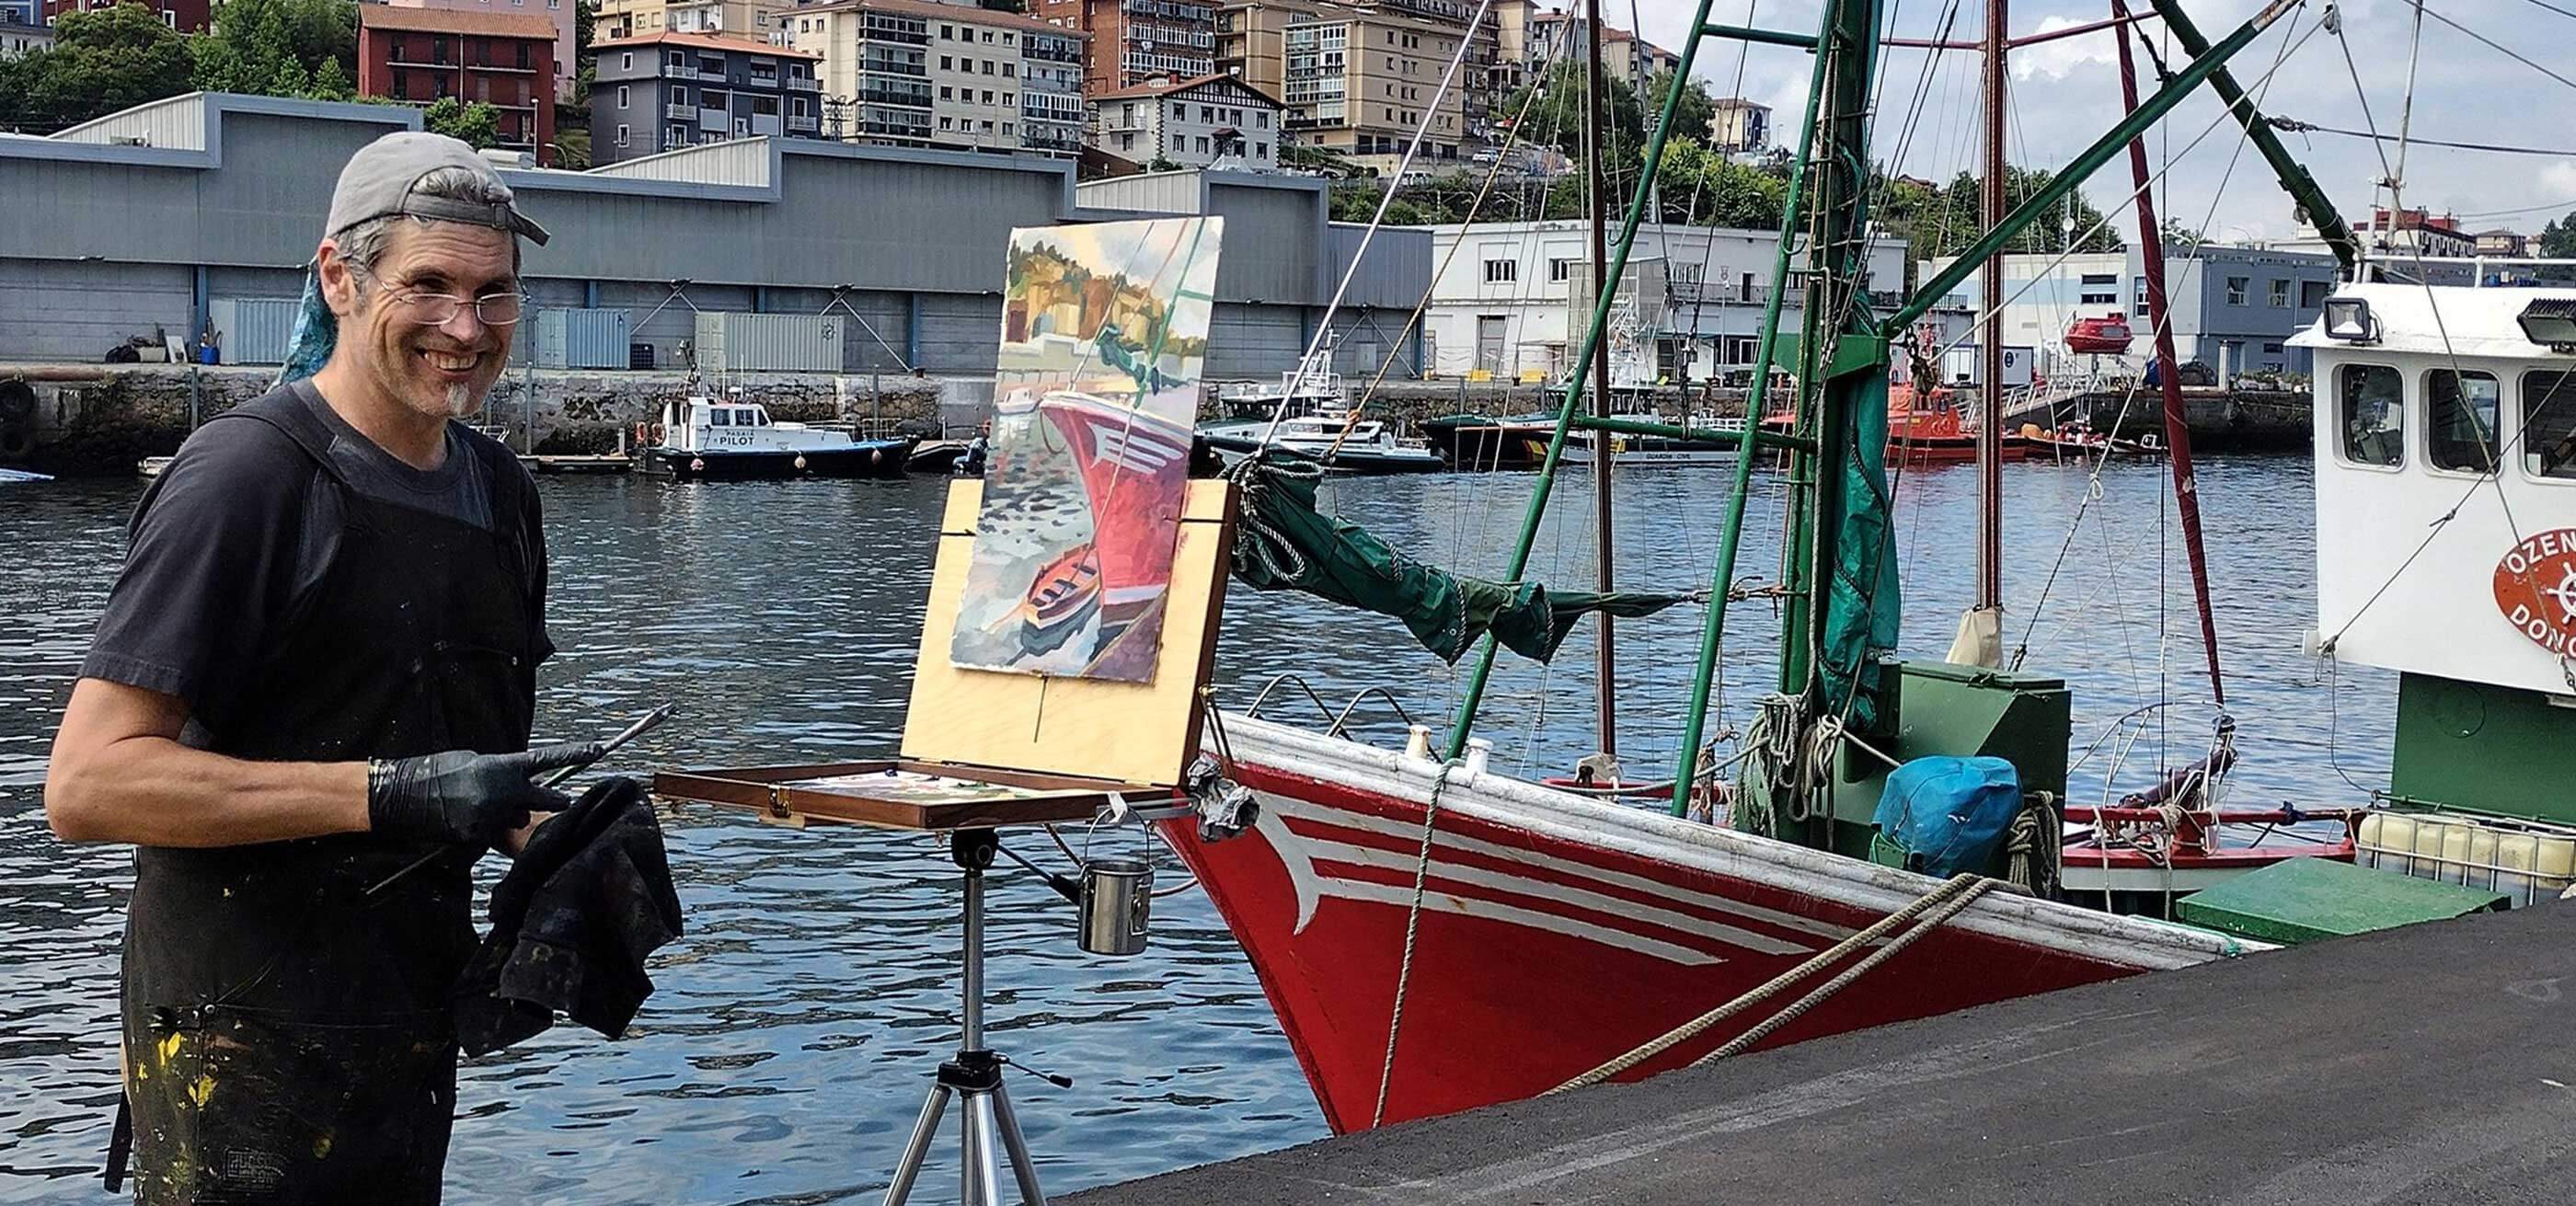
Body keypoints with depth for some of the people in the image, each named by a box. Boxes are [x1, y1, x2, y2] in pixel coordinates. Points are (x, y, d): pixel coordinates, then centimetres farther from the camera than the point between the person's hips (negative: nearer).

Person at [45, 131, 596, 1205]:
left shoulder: (501, 491, 9)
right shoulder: (246, 473, -15)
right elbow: (87, 784, -21)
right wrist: (391, 792, -26)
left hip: (415, 1036, 8)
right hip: (243, 1057, -7)